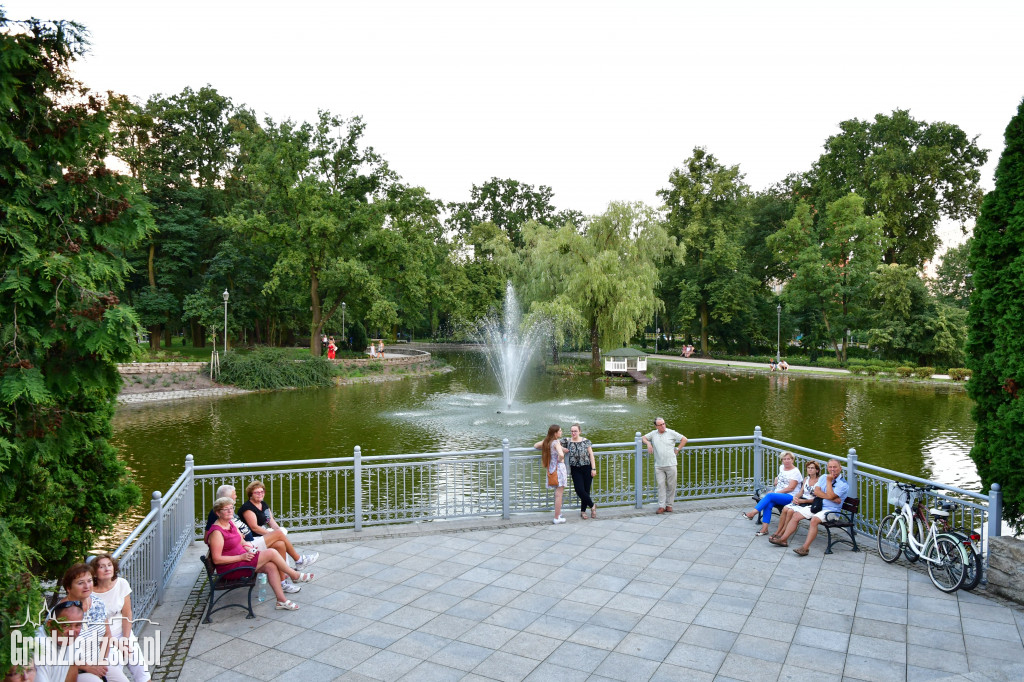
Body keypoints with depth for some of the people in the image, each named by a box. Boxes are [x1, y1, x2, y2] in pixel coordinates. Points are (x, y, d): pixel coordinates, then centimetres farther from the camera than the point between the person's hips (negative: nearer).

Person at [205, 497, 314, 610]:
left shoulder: (230, 524, 10)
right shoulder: (216, 532, -20)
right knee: (272, 553, -15)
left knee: (271, 566, -11)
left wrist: (246, 547, -4)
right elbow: (217, 559, -22)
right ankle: (295, 575, 5)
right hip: (229, 568, -9)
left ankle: (281, 600, -9)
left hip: (240, 559, 9)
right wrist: (242, 556, -22)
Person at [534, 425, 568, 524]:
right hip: (558, 467, -8)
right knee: (558, 494, -2)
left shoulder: (546, 441, 6)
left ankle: (558, 514, 29)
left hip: (551, 469, 8)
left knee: (558, 493, 20)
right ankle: (557, 518, 2)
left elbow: (535, 445, 21)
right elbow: (561, 454, -34)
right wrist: (560, 460, -13)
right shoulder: (556, 442, -17)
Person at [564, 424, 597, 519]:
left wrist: (593, 468, -5)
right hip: (575, 470, 1)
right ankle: (592, 505, 13)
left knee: (586, 490, 2)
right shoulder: (567, 442, 0)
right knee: (579, 490, -10)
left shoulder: (586, 441, -2)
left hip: (587, 468, -1)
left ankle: (583, 511, 19)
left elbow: (591, 455, 0)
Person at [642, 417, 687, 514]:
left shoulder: (671, 433, 4)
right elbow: (644, 438, 22)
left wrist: (677, 449, 4)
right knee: (661, 486, -2)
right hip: (658, 466, 1)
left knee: (671, 486, 3)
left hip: (671, 465, -1)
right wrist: (648, 443, 2)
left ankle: (669, 505, 15)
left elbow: (684, 439, 9)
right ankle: (661, 506, 1)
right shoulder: (653, 434, 10)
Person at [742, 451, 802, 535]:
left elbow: (791, 488, -13)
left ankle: (753, 513, -31)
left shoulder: (795, 472, -5)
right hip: (778, 494, 6)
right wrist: (777, 479, 18)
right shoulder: (781, 467, 17)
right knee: (768, 504, -26)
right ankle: (764, 529, -30)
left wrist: (776, 493, -16)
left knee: (769, 496, -31)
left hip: (790, 497, -6)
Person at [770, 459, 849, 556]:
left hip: (830, 510, -7)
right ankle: (783, 539, 0)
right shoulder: (823, 477, 14)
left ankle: (805, 547, -35)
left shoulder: (844, 484, -6)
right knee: (795, 515, -5)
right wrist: (832, 498, -13)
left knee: (815, 519, -34)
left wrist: (829, 481, -10)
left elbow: (830, 496, -19)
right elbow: (816, 491, 0)